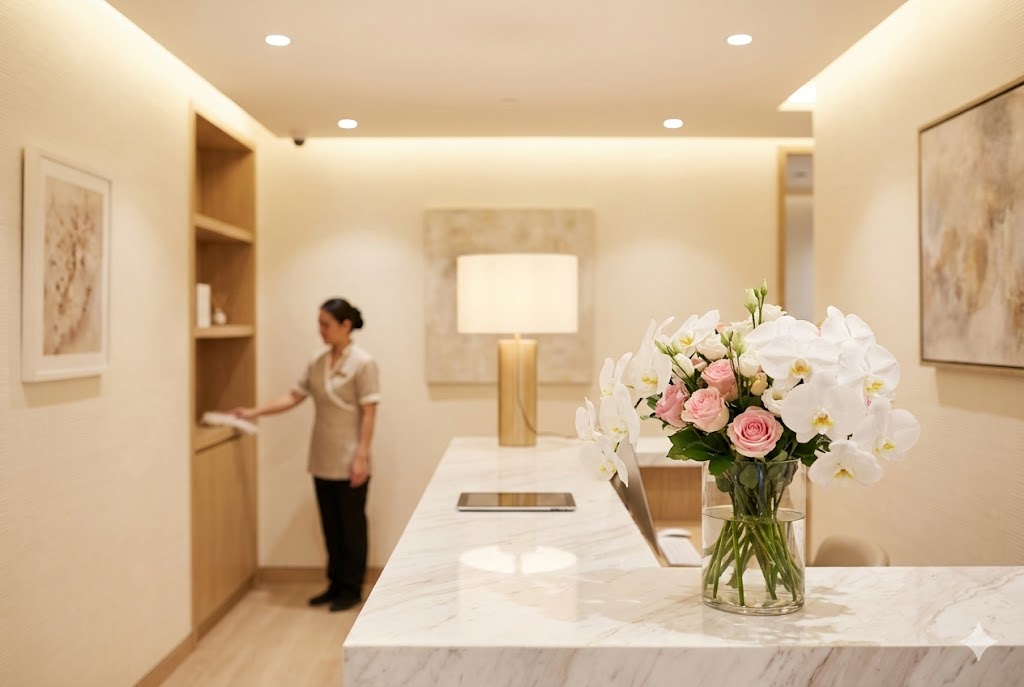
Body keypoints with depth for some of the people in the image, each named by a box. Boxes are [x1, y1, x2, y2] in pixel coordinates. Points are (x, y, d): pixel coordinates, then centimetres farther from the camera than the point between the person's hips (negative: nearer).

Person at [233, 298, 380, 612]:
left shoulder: (363, 363, -11)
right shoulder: (317, 363, 8)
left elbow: (369, 413, -14)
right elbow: (293, 397, 11)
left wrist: (362, 456, -17)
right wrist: (254, 412, 4)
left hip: (348, 462, -6)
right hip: (322, 461, 6)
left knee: (351, 526, 5)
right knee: (330, 526, 14)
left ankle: (352, 589, 17)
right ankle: (336, 585, 26)